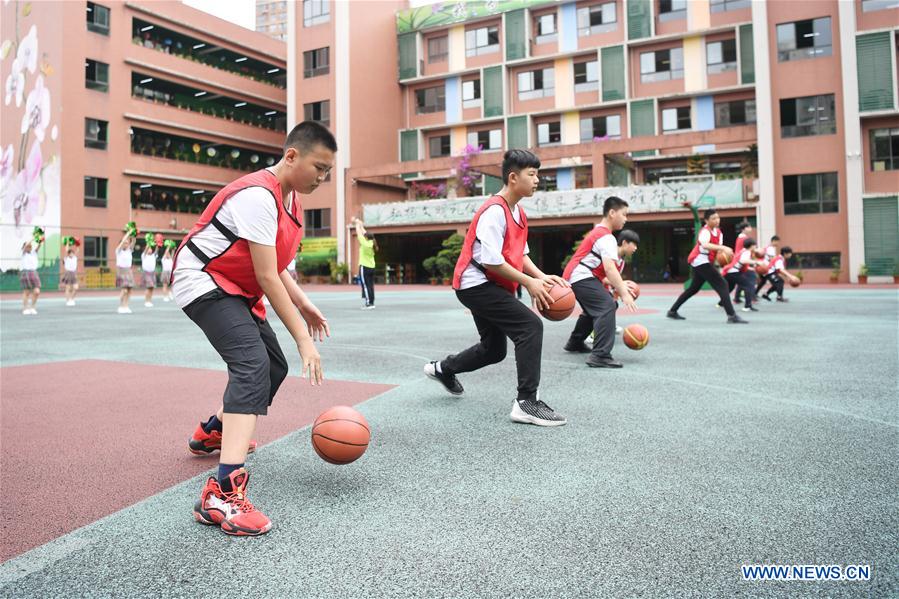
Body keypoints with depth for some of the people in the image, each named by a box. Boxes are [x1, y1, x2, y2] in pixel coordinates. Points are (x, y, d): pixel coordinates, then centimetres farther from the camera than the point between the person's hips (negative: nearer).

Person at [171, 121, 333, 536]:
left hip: (235, 288, 10)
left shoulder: (289, 197, 7)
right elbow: (267, 277, -27)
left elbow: (273, 265, 16)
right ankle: (223, 491, -35)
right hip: (202, 282, -10)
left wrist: (303, 304, 4)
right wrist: (303, 339, -25)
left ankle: (212, 433, 39)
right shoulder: (258, 195, -25)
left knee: (274, 366, 15)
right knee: (253, 365, -28)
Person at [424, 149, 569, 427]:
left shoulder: (517, 212, 12)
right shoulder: (495, 210, -18)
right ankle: (526, 402, -18)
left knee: (494, 349, 17)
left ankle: (443, 368, 40)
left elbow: (519, 253, 15)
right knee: (531, 326, -21)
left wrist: (542, 276, -1)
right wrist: (528, 282, -20)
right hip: (477, 285, -10)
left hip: (489, 287, 10)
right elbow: (490, 260, -24)